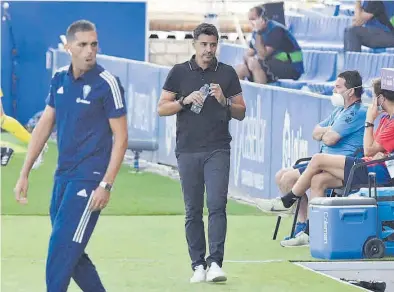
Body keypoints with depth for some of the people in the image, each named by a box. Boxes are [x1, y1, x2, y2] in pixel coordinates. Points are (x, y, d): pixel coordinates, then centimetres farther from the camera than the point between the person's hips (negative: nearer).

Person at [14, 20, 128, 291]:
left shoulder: (107, 83, -11)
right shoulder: (59, 79, 8)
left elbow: (121, 137, -10)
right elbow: (44, 126, 14)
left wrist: (106, 185, -16)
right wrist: (24, 174, 11)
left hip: (89, 179, -7)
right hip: (63, 177, 7)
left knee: (61, 251, -10)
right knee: (71, 253, 11)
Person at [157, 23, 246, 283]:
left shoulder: (227, 73, 7)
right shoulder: (179, 72, 6)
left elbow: (241, 113, 9)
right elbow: (162, 108, 5)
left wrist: (224, 101, -9)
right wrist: (185, 101, -11)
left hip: (218, 150, -1)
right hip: (188, 151, 1)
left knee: (217, 205, -14)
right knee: (193, 211, 4)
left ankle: (215, 262, -17)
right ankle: (198, 265, 9)